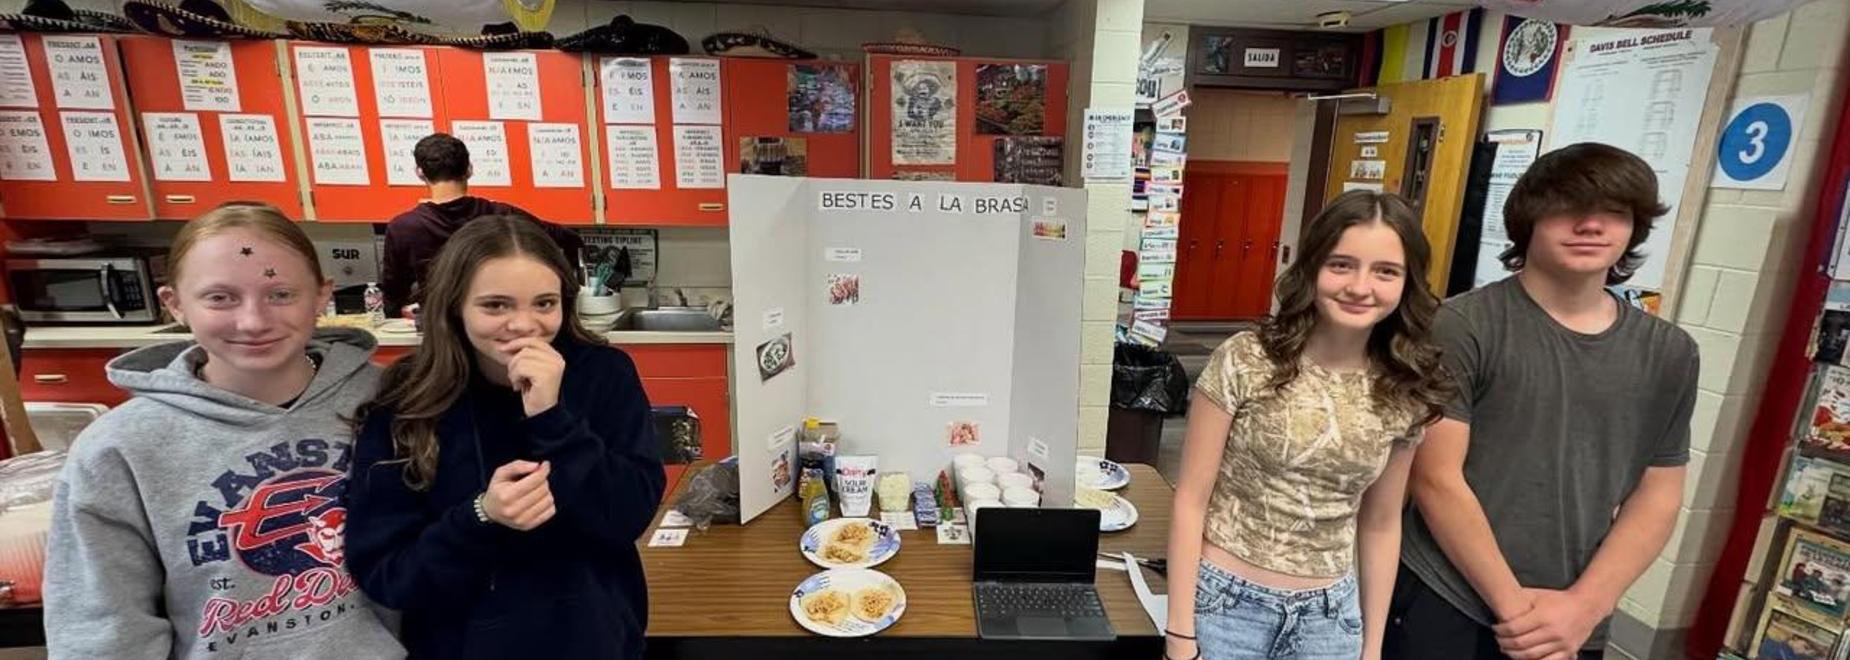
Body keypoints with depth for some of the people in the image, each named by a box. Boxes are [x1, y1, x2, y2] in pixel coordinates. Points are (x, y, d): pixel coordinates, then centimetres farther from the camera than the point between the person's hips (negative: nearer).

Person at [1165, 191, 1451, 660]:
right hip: (1225, 601, -3)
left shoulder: (1402, 395, -3)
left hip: (1330, 615, 4)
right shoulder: (1243, 362, -15)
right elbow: (1190, 502, -12)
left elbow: (1381, 526, 8)